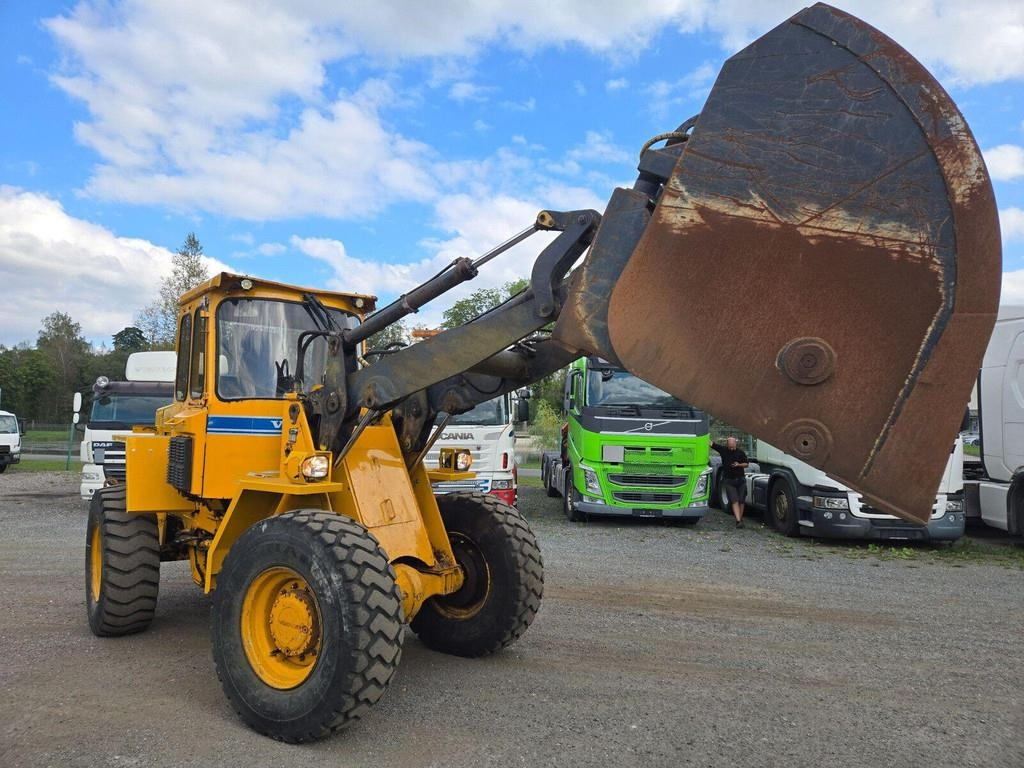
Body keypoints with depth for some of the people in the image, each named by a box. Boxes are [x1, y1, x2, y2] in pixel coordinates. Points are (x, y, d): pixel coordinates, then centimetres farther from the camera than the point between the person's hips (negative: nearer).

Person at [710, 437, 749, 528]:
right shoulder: (723, 450, -1)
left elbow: (746, 464, 7)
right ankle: (738, 521, -16)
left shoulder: (740, 452, 1)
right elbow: (711, 443, -4)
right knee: (734, 501, -10)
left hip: (740, 480, 1)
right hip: (729, 480, -1)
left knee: (741, 501, 5)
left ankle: (740, 518, 19)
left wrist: (739, 464, -11)